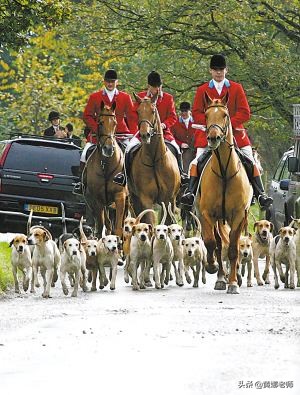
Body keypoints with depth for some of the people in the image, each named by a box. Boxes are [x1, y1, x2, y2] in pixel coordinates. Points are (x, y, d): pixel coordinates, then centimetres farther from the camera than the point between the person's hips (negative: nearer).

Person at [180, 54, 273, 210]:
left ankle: (261, 194, -8)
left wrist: (229, 123, -14)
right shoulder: (202, 90, 8)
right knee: (198, 160, -14)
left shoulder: (236, 88, 6)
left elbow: (245, 113, 1)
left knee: (250, 161, -8)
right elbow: (196, 113, 5)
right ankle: (191, 193, -11)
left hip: (234, 131, 0)